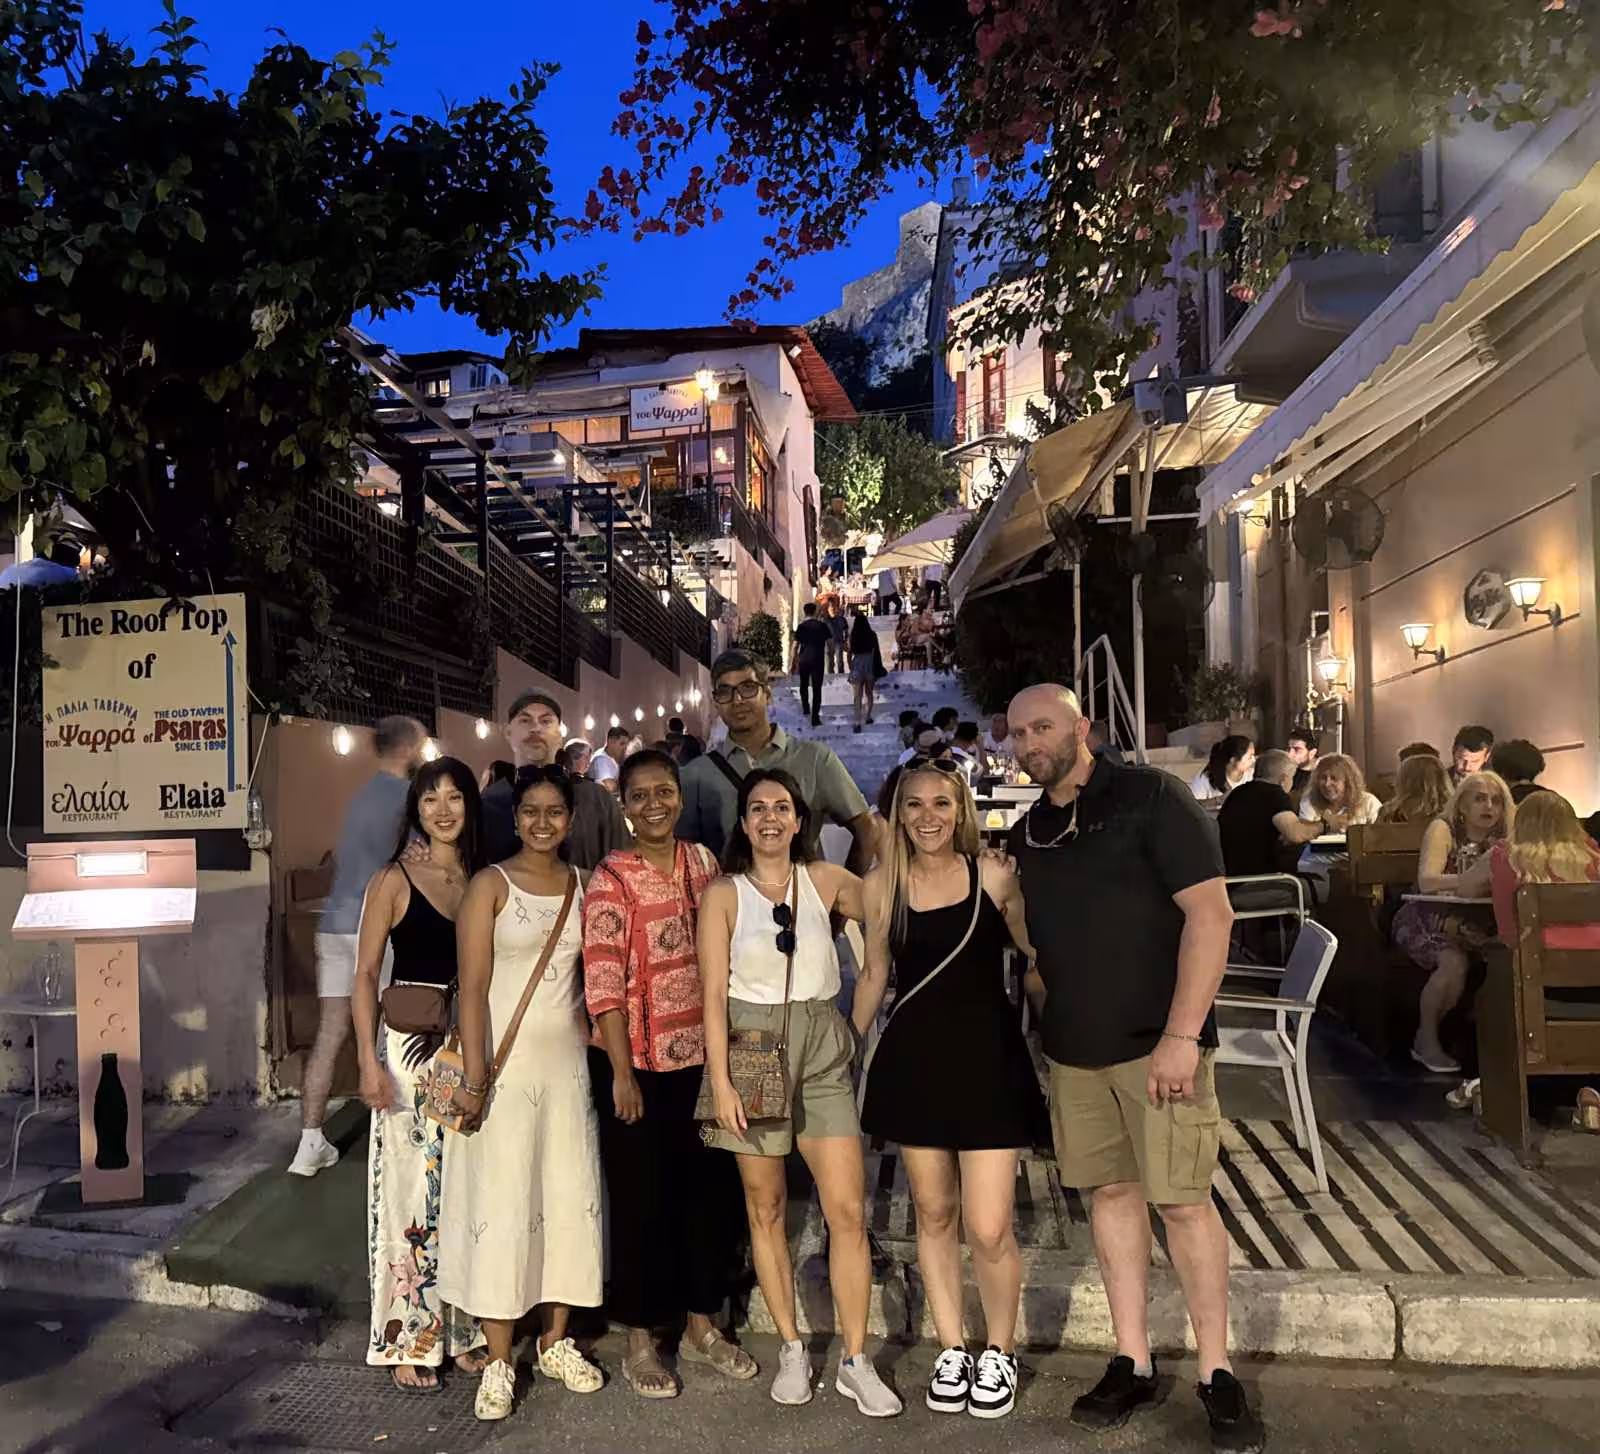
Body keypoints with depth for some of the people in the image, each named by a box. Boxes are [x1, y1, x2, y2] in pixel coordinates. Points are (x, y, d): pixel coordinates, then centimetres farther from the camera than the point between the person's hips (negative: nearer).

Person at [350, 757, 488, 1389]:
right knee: (410, 1189, 2)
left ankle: (464, 1330, 25)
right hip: (410, 1046, -4)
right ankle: (405, 1341, 16)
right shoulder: (394, 881, -4)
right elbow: (365, 974, -4)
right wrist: (369, 1062, -12)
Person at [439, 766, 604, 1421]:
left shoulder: (582, 885, 8)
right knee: (502, 1202, -2)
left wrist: (598, 1048, 4)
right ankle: (499, 1361, 11)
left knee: (569, 1197, 9)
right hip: (506, 1061, -4)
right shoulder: (491, 884, -6)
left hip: (568, 1060, 5)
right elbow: (473, 987, -11)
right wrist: (474, 1079, -16)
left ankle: (556, 1342, 25)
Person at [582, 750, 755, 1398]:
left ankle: (701, 1325, 31)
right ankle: (640, 1341, 24)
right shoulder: (611, 880, -12)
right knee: (643, 1198, 7)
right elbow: (603, 985, -15)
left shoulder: (702, 860, 4)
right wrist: (622, 1073, -16)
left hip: (702, 1054, 5)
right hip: (639, 1061, -5)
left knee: (713, 1189, 13)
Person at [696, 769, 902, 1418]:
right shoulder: (724, 894, -1)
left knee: (848, 1209, -3)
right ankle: (791, 1349, 24)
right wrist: (721, 1081, -9)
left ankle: (855, 1361, 9)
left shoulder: (825, 880, 4)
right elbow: (713, 993, -4)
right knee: (766, 1208, 8)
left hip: (821, 1052, 1)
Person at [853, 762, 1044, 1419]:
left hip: (988, 1056, -2)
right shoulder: (881, 886, 1)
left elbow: (1040, 951, 4)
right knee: (934, 1215, 13)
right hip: (913, 1060, 2)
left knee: (990, 1228, -3)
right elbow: (874, 976, 11)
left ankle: (999, 1353, 24)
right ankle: (951, 1350, 33)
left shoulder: (994, 876, -5)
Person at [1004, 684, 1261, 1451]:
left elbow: (1210, 912, -15)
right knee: (1110, 1192, 11)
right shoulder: (1027, 832, 9)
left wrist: (1182, 1034, -20)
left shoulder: (1148, 796, -9)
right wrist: (1052, 1012, 6)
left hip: (1157, 1040, -5)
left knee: (1182, 1200, 0)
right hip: (1073, 1046, 6)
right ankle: (1133, 1362, 23)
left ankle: (1216, 1373, 16)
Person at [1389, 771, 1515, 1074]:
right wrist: (1470, 878, -41)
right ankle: (1426, 1040, -11)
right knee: (1455, 963, -31)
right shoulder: (1443, 829, -8)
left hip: (1469, 925, 5)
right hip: (1427, 921, -5)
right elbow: (1426, 882, -24)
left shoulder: (1500, 841, 8)